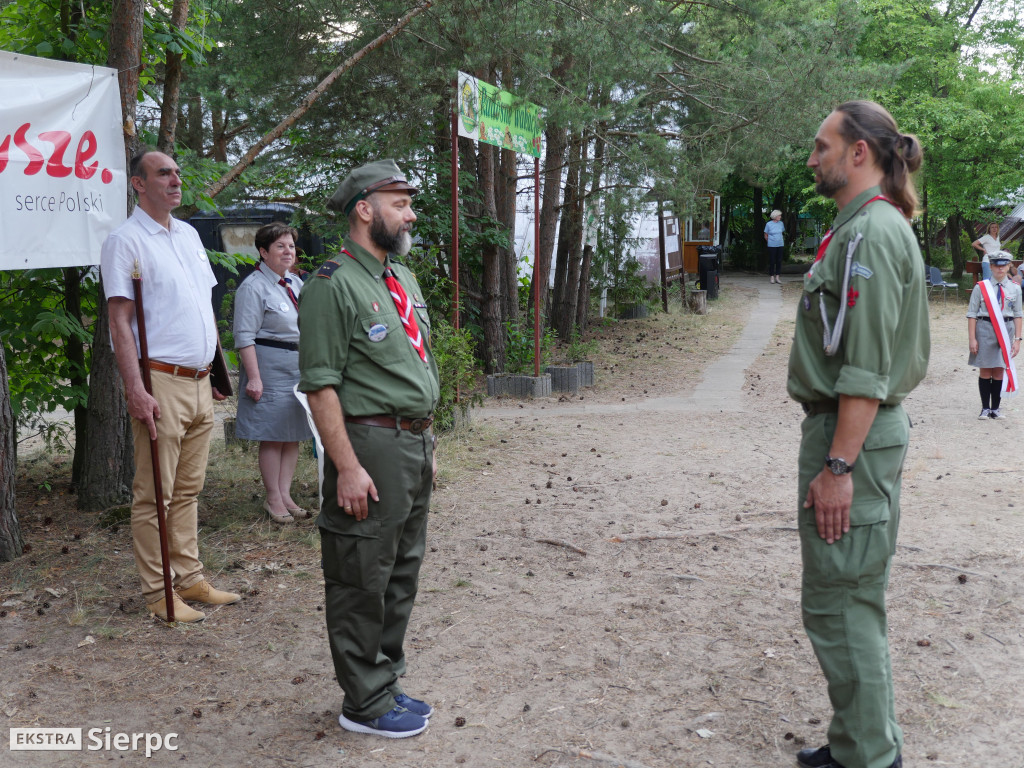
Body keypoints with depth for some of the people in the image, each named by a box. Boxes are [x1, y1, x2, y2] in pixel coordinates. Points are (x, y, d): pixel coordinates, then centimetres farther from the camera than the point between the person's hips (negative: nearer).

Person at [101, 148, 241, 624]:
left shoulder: (189, 235, 16)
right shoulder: (125, 240, -6)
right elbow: (120, 321, -12)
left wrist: (215, 373, 18)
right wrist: (136, 390, -19)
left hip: (199, 383, 7)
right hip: (161, 383, -7)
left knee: (188, 489, 13)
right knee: (155, 495, 0)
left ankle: (189, 578, 23)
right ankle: (158, 592, 9)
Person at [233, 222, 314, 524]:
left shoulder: (296, 283, 15)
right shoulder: (253, 287, -10)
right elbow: (245, 337, -15)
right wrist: (254, 377, -20)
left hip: (299, 366, 8)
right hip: (270, 366, -8)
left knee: (294, 434, 9)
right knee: (273, 436, -3)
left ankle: (285, 495, 17)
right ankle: (273, 499, 7)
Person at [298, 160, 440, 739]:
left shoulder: (404, 278, 15)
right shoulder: (334, 286, -13)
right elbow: (321, 386, -17)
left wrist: (427, 445, 18)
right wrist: (348, 467, -21)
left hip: (415, 446, 9)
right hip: (371, 447, -9)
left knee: (402, 574, 17)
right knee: (362, 581, 2)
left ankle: (386, 682, 32)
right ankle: (366, 705, 16)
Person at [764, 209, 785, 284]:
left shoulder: (781, 223, 5)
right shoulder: (769, 224, -6)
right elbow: (766, 236, 3)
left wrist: (780, 240, 15)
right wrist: (770, 242, 8)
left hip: (780, 245, 4)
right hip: (772, 246, -4)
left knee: (779, 261, 4)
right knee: (772, 261, -1)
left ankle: (777, 277, 10)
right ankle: (772, 277, 8)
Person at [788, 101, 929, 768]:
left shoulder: (870, 232, -16)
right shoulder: (881, 226, 17)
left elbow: (867, 368, -22)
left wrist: (838, 465, -22)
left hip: (853, 433, -11)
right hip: (874, 428, 11)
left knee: (839, 602, -3)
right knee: (860, 599, 17)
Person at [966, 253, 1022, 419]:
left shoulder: (1015, 288, 5)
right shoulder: (981, 287, -2)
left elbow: (1018, 315, 7)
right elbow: (972, 314, -2)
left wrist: (1017, 339, 2)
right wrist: (972, 339, -7)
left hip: (1006, 330, 2)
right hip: (985, 329, -2)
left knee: (999, 371, 7)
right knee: (985, 371, 2)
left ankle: (995, 409, 14)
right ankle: (985, 408, 10)